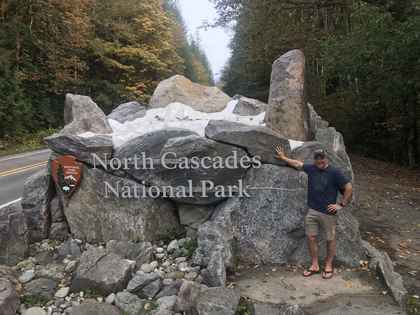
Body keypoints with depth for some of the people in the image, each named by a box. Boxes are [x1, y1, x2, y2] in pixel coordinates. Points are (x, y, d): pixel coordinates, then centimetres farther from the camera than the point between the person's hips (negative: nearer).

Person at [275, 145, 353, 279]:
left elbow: (349, 188, -10)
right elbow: (297, 164, 19)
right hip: (312, 211, 4)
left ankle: (328, 266, 25)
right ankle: (314, 265, 21)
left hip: (328, 213, -4)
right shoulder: (311, 168, 4)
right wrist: (283, 157, 26)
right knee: (311, 237, 7)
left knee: (330, 239, 8)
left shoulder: (335, 172, -10)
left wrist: (341, 205, -9)